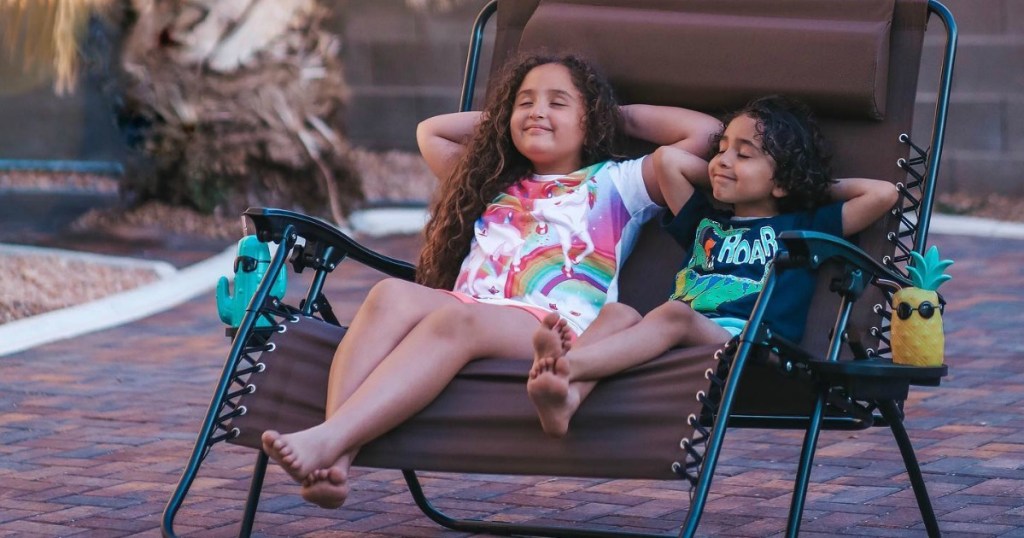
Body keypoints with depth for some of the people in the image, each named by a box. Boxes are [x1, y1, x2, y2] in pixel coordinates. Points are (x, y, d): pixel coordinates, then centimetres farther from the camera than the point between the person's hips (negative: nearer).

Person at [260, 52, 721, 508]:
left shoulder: (614, 184, 25)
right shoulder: (493, 184, 40)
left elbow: (704, 130, 18)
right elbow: (430, 131, 52)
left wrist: (620, 116, 29)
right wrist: (500, 118, 46)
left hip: (555, 329, -4)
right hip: (466, 310, 5)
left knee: (456, 318, -37)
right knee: (392, 295, -30)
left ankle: (327, 440, -56)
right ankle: (333, 459, -50)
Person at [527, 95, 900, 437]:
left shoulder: (801, 227, 23)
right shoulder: (705, 223, 37)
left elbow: (883, 194, 17)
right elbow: (666, 159, 38)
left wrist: (823, 189, 29)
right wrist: (723, 181, 39)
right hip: (674, 343, 5)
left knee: (674, 314, -36)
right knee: (617, 313, -27)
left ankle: (570, 363, -61)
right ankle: (565, 394, -59)